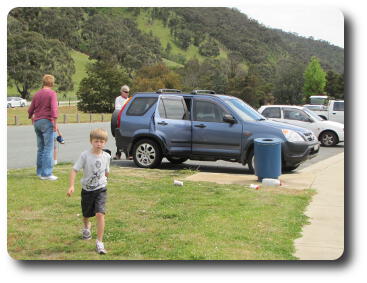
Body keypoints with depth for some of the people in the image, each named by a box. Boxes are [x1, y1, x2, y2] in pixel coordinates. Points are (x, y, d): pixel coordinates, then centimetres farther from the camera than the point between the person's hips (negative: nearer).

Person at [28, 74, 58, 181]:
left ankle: (40, 171, 18)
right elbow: (54, 108, -18)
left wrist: (31, 117, 39)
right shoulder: (52, 93, -5)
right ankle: (46, 173, -9)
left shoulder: (37, 94, 13)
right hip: (47, 121, -6)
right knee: (48, 149, -6)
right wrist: (54, 122, -17)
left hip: (37, 122, 6)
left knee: (40, 148, 14)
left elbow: (30, 110, 19)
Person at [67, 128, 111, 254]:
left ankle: (99, 242, -10)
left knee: (100, 214, -18)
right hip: (87, 189, 0)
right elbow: (74, 170, -14)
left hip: (100, 189, 0)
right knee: (86, 215, 18)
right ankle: (86, 227, 55)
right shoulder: (85, 155, -13)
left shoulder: (106, 156, -3)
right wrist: (71, 186, -23)